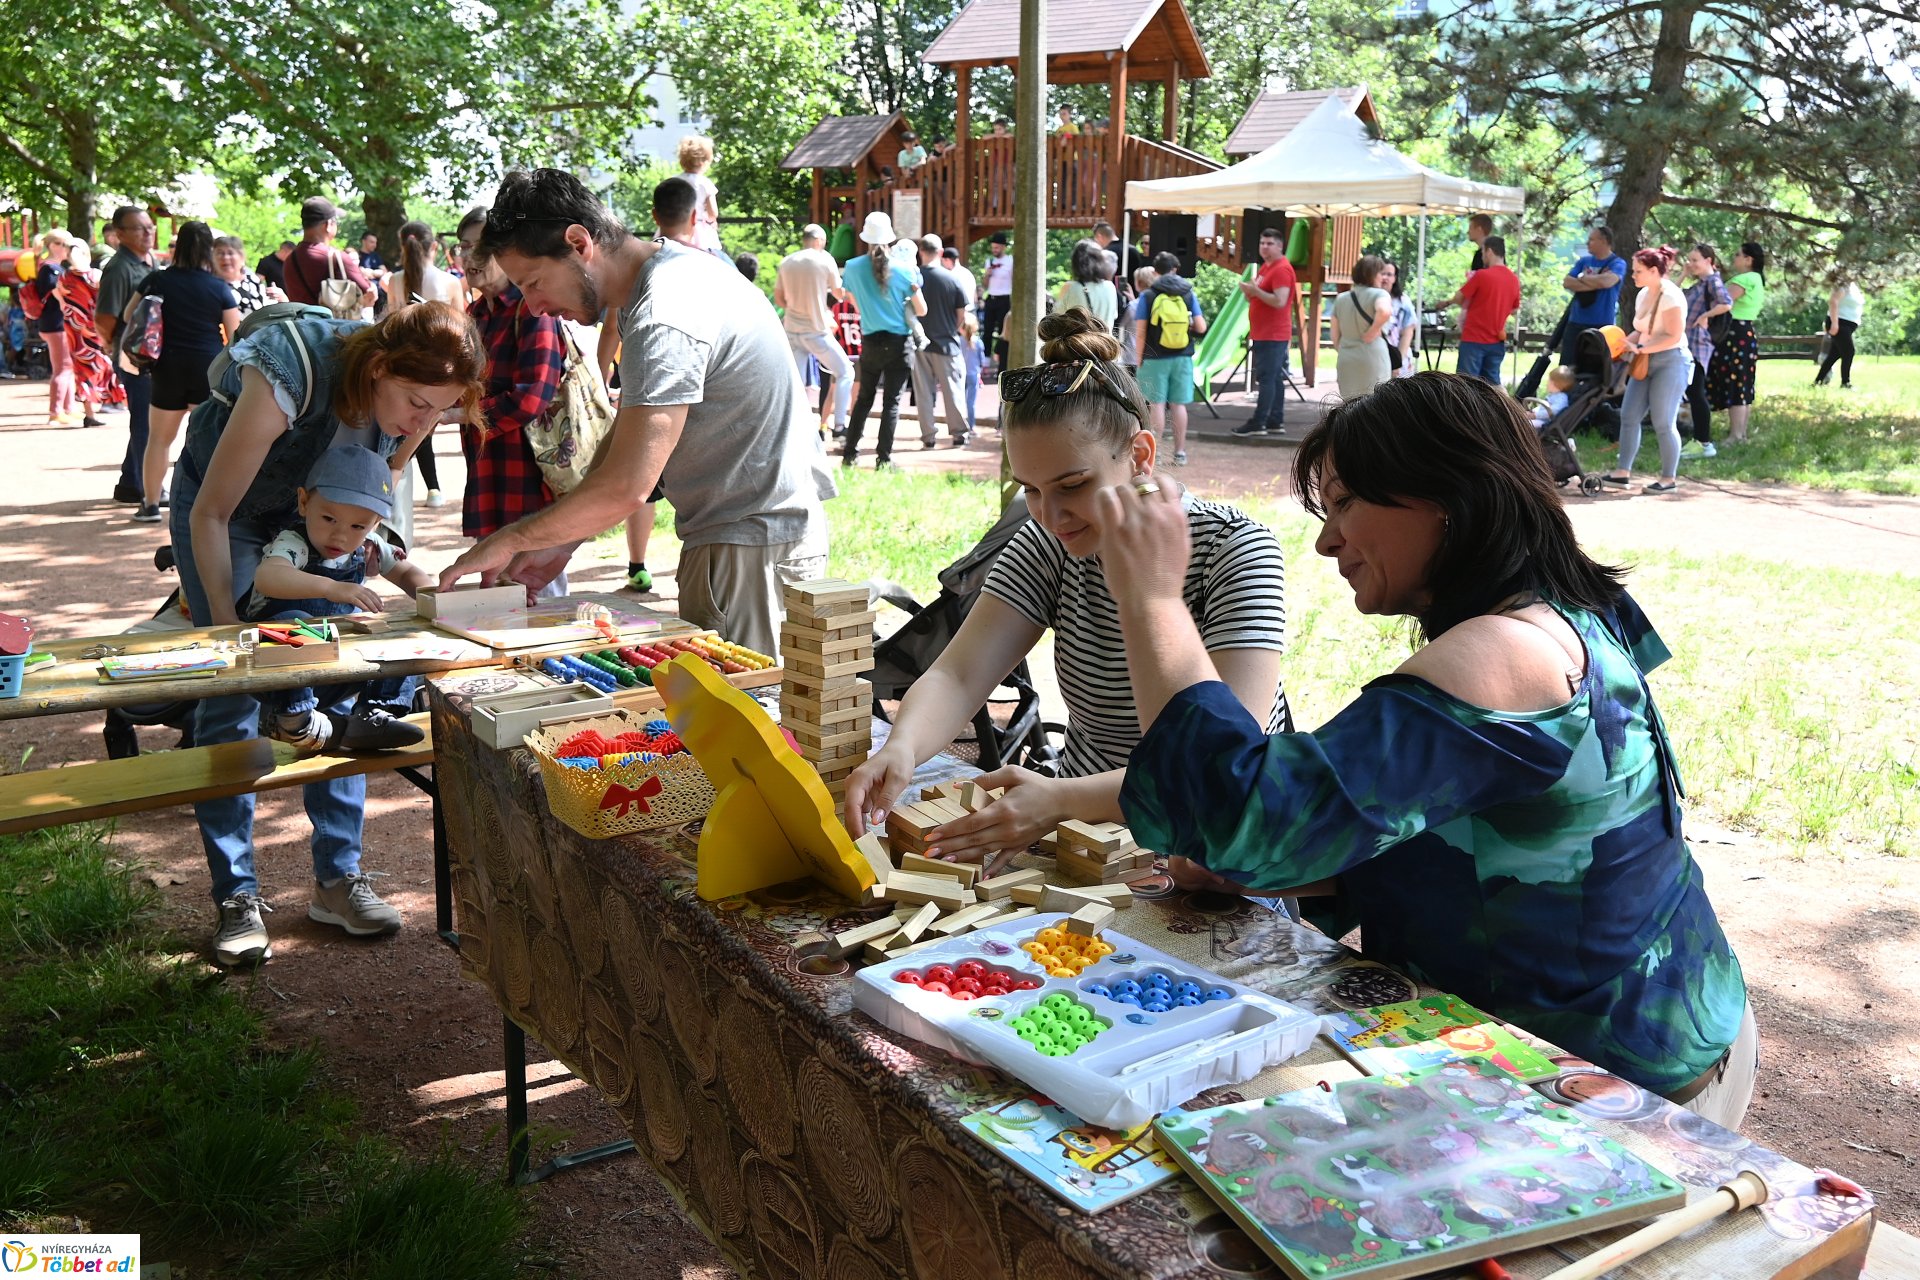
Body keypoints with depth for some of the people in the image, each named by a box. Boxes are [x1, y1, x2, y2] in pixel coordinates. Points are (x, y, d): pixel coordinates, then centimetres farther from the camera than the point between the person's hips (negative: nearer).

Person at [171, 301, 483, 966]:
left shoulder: (417, 399, -22)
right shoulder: (291, 376, -38)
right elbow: (211, 513, -27)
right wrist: (226, 626, -28)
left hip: (320, 514, 4)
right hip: (224, 508, -4)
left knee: (340, 687, -3)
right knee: (231, 696, -9)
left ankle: (338, 878, 6)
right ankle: (237, 897, 0)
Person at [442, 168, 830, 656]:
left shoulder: (664, 321, -22)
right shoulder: (679, 264, 10)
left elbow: (625, 486, -28)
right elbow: (630, 441, 14)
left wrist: (508, 541, -15)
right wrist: (561, 541, 7)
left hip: (751, 547, -10)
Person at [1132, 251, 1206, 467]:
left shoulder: (1148, 296, -4)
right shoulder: (1188, 294, 3)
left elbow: (1140, 333, -7)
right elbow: (1201, 327, 0)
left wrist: (1139, 360, 1)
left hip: (1155, 359, -2)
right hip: (1182, 358, 3)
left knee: (1157, 404, 2)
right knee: (1178, 404, 8)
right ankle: (1180, 452, 13)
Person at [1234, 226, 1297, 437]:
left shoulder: (1282, 269, -13)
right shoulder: (1265, 267, 18)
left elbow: (1279, 301, -23)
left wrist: (1255, 290, -18)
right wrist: (1249, 291, 5)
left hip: (1273, 336, -10)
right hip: (1262, 334, 10)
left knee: (1266, 378, -10)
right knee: (1274, 379, 10)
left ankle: (1258, 423, -12)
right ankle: (1276, 421, 13)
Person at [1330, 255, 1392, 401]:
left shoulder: (1341, 299, 13)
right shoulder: (1379, 294, -4)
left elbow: (1335, 337, 15)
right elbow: (1384, 311, -27)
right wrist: (1373, 332, -13)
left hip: (1346, 362, 6)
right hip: (1372, 359, -5)